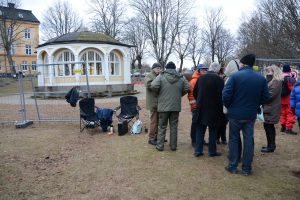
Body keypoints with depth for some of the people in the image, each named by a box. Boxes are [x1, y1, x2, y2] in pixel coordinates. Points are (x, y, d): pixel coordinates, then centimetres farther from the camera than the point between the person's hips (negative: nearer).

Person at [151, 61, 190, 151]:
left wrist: (159, 92, 1)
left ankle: (160, 145, 13)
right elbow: (187, 88, -3)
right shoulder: (181, 78, 3)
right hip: (176, 106, 2)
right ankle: (173, 145, 18)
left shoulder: (161, 76, -6)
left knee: (162, 126, 8)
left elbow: (154, 86, -19)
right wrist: (179, 94, 12)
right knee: (174, 126, 12)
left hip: (164, 106, -2)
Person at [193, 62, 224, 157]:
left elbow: (195, 92, 9)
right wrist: (220, 108, -3)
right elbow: (221, 96, -13)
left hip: (201, 108, 4)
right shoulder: (219, 80, -11)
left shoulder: (200, 78, 3)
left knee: (200, 130, 12)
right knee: (212, 131, 10)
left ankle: (198, 150, 13)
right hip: (213, 109, -4)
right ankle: (212, 151, 17)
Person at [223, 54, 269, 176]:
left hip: (235, 114, -3)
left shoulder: (235, 76, -13)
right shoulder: (261, 78, -1)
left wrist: (228, 106, 1)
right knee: (248, 140, 12)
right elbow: (265, 98, 1)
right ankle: (246, 168, 20)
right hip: (251, 115, 3)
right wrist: (254, 105, 16)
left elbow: (226, 95, -17)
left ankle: (232, 166, 19)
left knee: (233, 139, 11)